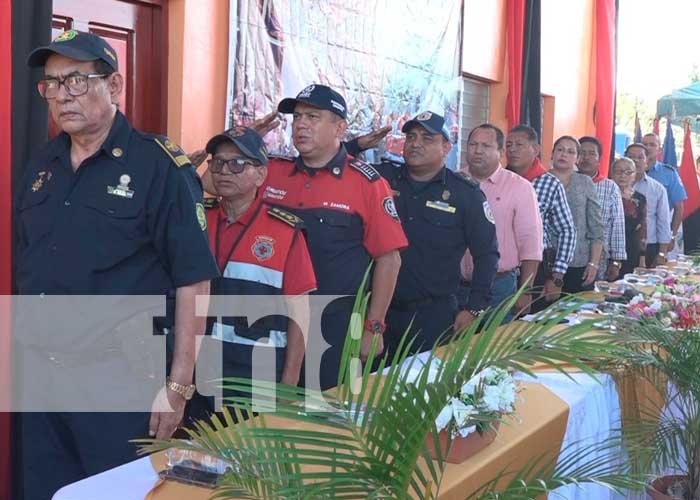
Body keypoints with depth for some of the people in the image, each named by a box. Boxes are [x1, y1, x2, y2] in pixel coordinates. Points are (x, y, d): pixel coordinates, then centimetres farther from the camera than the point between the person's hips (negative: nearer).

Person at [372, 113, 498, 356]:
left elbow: (486, 254, 2)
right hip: (380, 309, 2)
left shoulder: (467, 194, 0)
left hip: (435, 314, -2)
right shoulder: (382, 177, 4)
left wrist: (474, 309, -3)